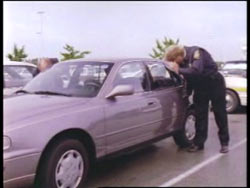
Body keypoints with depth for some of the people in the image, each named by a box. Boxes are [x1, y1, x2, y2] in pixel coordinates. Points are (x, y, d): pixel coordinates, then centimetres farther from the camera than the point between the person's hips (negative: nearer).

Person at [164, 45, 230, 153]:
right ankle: (198, 142, 11)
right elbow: (188, 75, 1)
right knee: (200, 115, 4)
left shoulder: (195, 52, -26)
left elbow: (196, 70, -41)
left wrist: (179, 70, -36)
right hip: (200, 86, 6)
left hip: (215, 83, -6)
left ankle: (224, 142, 11)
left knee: (220, 114, 2)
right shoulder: (182, 60, -4)